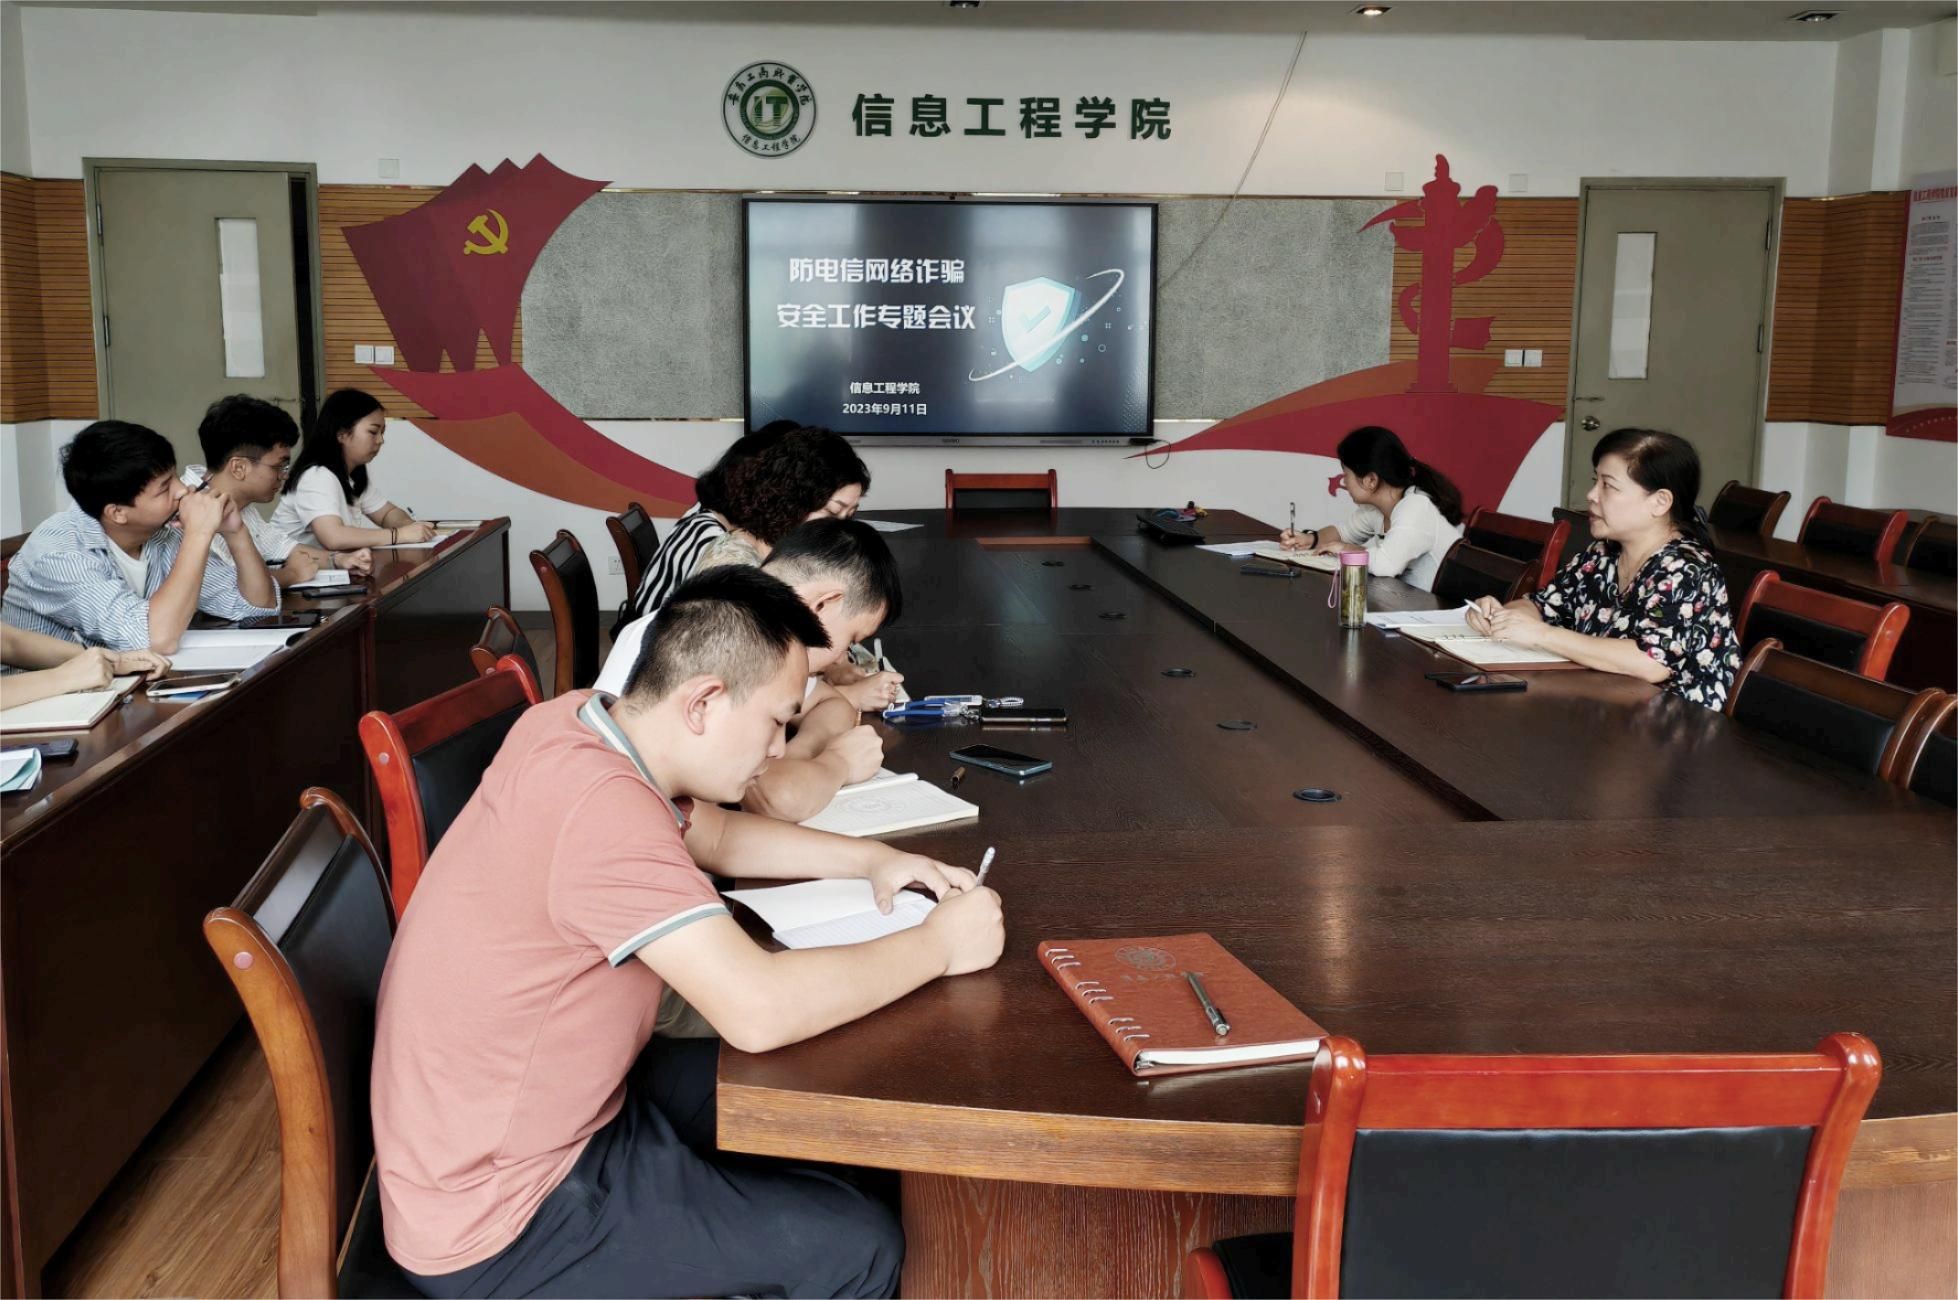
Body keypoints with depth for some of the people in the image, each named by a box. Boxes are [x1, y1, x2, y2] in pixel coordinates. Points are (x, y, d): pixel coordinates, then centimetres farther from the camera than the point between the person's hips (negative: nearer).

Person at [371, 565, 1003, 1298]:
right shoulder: (601, 805, -32)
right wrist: (937, 946, -22)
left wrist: (871, 860, 3)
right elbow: (761, 1011, -37)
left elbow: (715, 835, 16)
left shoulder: (575, 727, -3)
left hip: (541, 1106, 9)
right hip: (501, 1222, -9)